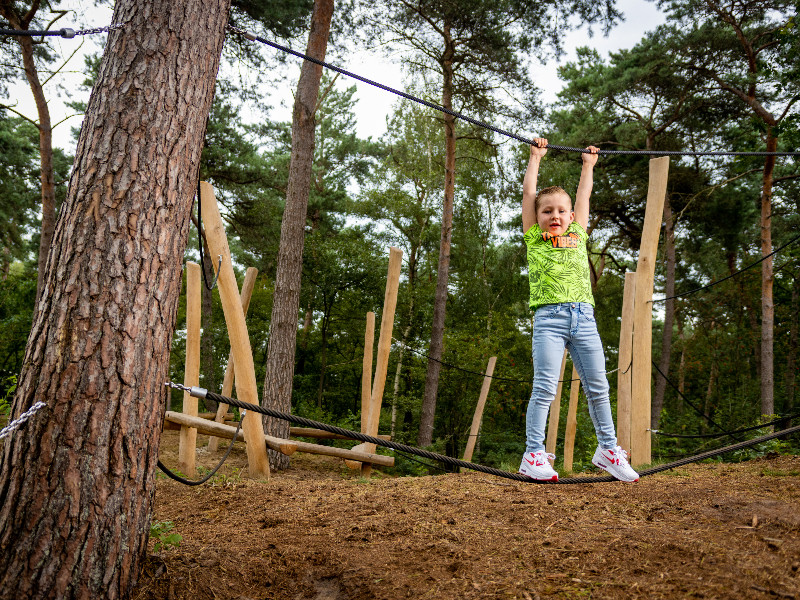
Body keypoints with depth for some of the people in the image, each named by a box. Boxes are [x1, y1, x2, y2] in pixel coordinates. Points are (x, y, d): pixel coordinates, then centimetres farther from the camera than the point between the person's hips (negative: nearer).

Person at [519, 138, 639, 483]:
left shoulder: (578, 235, 18)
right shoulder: (535, 238, 10)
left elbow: (583, 195, 28)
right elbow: (528, 192, 12)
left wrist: (588, 164, 39)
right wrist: (536, 157, 21)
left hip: (583, 316, 4)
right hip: (549, 316, -3)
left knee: (597, 386, 6)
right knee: (545, 388, -9)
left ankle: (607, 449, 19)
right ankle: (533, 455, -4)